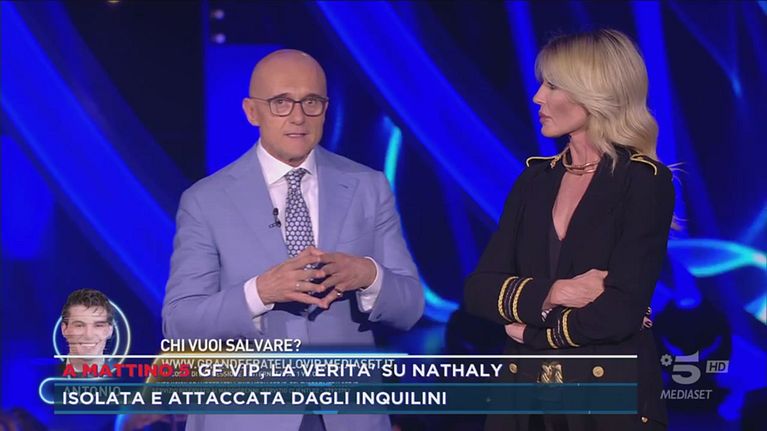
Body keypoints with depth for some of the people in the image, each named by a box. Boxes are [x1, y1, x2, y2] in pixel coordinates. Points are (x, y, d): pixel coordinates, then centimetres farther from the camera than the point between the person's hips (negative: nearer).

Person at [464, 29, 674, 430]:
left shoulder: (644, 182, -8)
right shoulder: (535, 178, 9)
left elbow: (620, 312, -18)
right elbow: (478, 289, 1)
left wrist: (534, 330, -5)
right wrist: (552, 293, -15)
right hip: (525, 398, 5)